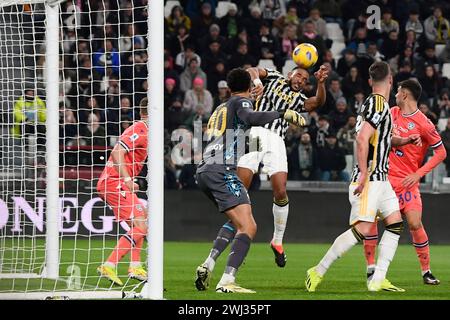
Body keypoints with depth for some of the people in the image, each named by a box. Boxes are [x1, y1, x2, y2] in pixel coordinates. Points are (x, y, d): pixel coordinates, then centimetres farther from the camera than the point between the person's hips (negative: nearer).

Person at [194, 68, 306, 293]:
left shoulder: (220, 108, 27)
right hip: (222, 171, -9)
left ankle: (208, 265, 11)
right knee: (248, 227, -15)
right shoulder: (241, 102, 4)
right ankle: (227, 282, -29)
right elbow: (251, 118, -19)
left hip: (203, 172, 9)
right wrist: (283, 113, -16)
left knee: (236, 221, 27)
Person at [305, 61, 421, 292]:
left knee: (395, 224, 5)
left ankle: (378, 280, 2)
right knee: (362, 229, -15)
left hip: (380, 178, 10)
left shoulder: (377, 103, 15)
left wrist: (405, 141, 19)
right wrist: (364, 175, -26)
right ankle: (318, 272, -8)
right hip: (369, 179, -10)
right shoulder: (378, 104, -14)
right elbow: (362, 139, -24)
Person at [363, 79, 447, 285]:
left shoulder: (423, 123, -10)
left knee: (415, 223, -14)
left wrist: (418, 174, -13)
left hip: (406, 180, -4)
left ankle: (426, 271, 1)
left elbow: (441, 153, -7)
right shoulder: (392, 113, 7)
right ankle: (370, 267, 1)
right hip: (383, 175, 5)